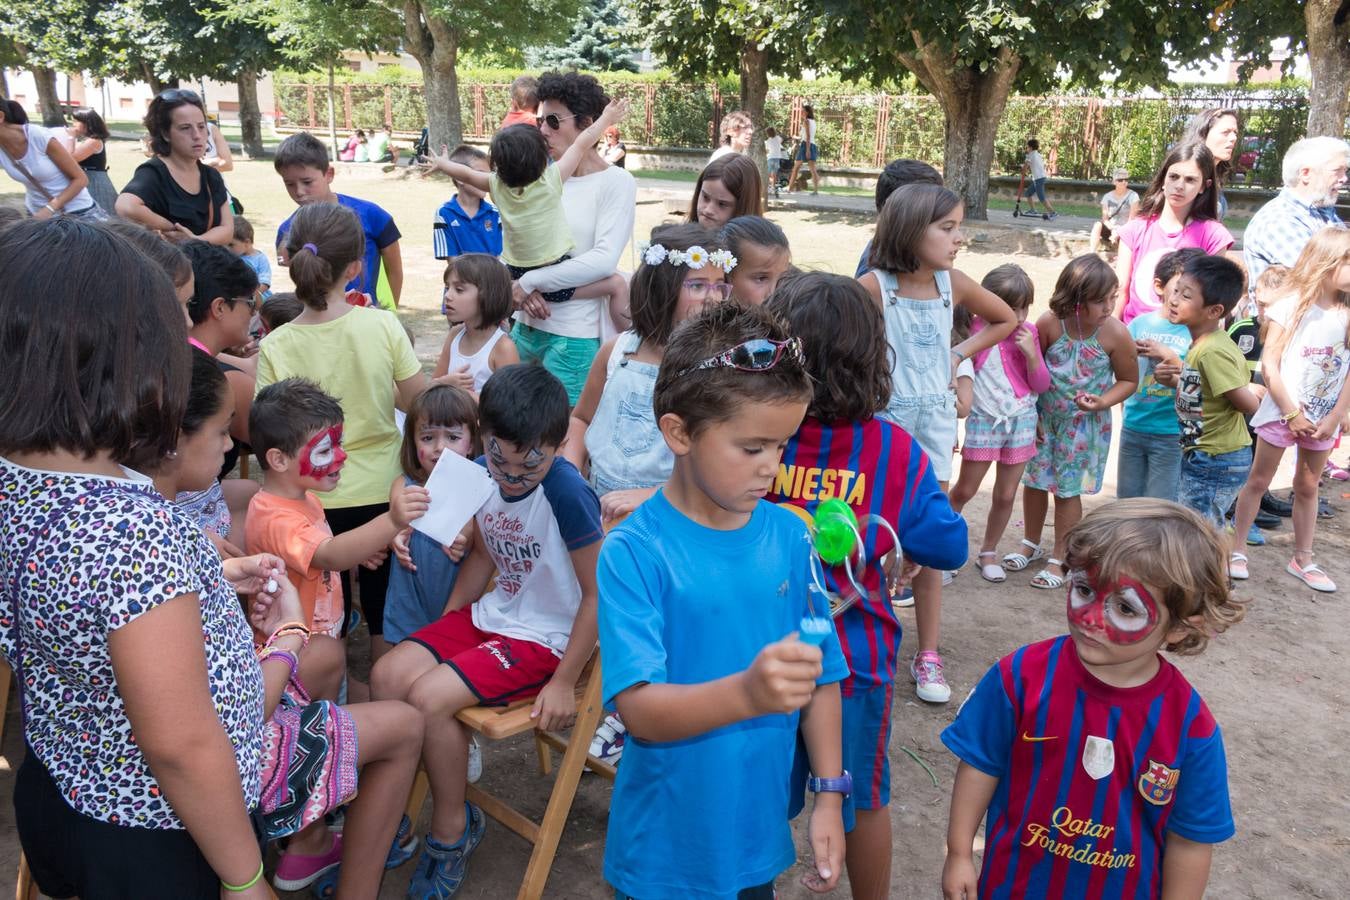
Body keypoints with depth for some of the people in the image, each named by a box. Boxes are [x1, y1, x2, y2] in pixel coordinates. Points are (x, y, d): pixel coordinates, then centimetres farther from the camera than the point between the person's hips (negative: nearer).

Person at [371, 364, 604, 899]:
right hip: (491, 615, 7)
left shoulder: (567, 494, -26)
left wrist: (564, 681, -15)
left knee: (430, 696, -21)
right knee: (388, 675, -7)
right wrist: (443, 630, 12)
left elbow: (597, 594, -19)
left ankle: (451, 829, 4)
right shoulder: (482, 475, -5)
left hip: (546, 637, -7)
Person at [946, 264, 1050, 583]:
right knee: (965, 490, 4)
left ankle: (988, 553, 27)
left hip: (1021, 421, 3)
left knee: (1006, 495, 10)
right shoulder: (974, 330, -12)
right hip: (984, 420, -3)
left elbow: (1041, 385, 2)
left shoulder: (1029, 333, -2)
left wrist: (1031, 353, -14)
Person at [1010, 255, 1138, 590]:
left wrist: (1102, 402, -22)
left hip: (1084, 422, -2)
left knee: (1068, 489, 4)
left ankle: (1059, 558, 20)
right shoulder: (1049, 323, -18)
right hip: (1043, 416, 2)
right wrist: (1031, 413, -1)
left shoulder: (1115, 334, -20)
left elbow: (1129, 380, -5)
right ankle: (1031, 545, 34)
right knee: (1034, 481, 13)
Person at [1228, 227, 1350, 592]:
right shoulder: (1291, 308, -10)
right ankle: (1233, 549, 15)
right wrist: (1291, 414, -13)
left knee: (1308, 487, 13)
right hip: (1282, 411, -4)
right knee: (1258, 480, 6)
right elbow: (1269, 366, -12)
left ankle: (1303, 560, 22)